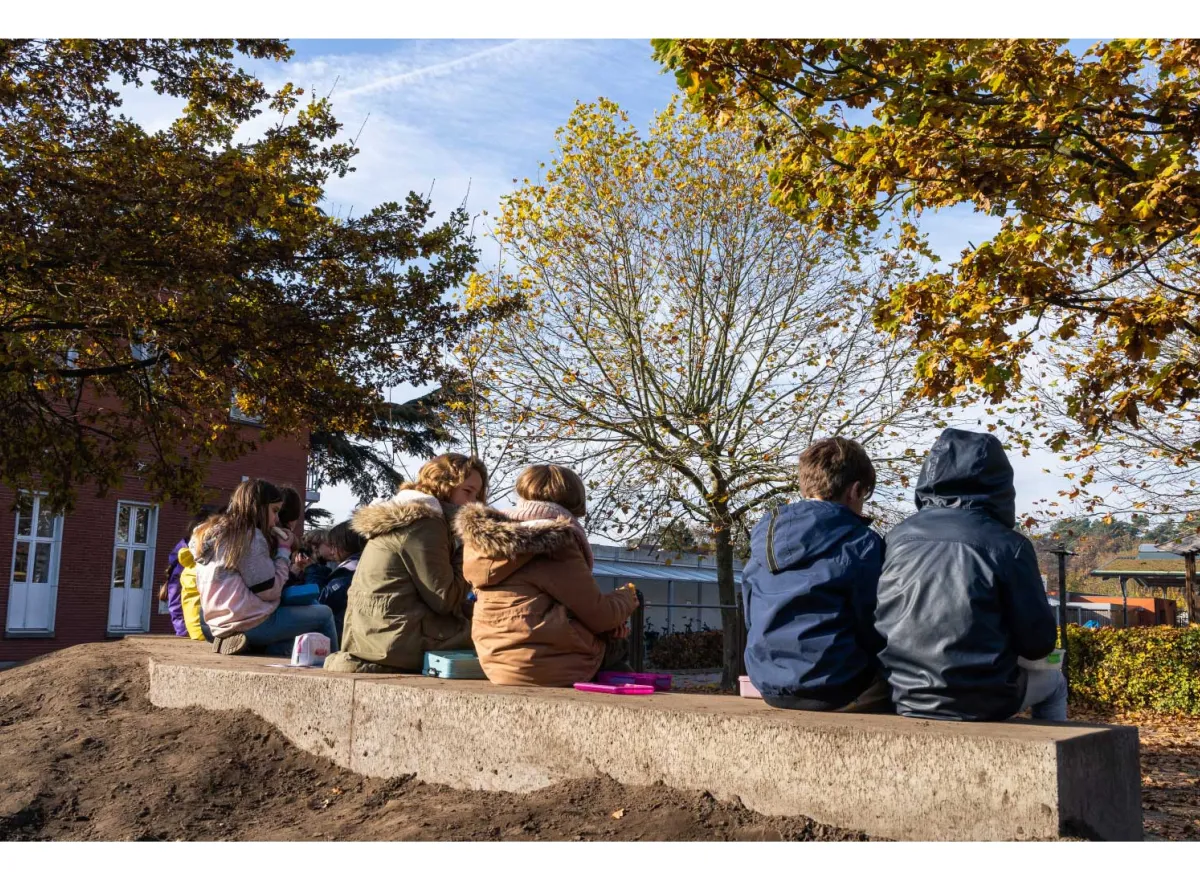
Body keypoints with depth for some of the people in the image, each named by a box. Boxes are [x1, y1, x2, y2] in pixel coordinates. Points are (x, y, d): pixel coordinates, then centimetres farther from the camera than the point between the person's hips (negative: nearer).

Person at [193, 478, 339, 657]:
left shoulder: (207, 532, 12)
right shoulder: (251, 537, -13)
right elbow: (270, 591, -13)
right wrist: (284, 550, -2)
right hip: (251, 625, -9)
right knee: (324, 614, 4)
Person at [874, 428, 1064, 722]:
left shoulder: (898, 538, 0)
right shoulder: (1006, 545, -12)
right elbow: (1039, 643, -6)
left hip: (906, 699, 5)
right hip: (981, 702, -4)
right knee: (1054, 683, 28)